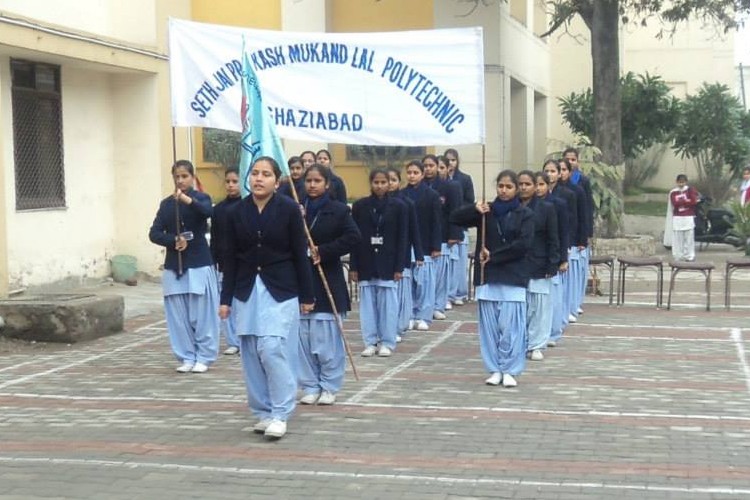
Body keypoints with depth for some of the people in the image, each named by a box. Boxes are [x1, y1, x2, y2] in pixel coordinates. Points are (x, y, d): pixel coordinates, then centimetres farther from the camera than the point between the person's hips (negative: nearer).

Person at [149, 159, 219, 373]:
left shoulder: (200, 197, -2)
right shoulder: (166, 203, 8)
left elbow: (208, 211, -26)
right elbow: (154, 233, 2)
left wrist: (188, 200, -45)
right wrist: (174, 240, -16)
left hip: (199, 264, -3)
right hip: (174, 266, 4)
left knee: (202, 315, -1)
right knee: (179, 316, 5)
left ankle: (203, 357, 8)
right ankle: (187, 357, 14)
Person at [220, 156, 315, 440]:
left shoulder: (289, 210, -6)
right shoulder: (237, 212, 2)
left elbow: (300, 255, -2)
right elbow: (230, 258, 6)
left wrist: (306, 296, -1)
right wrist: (226, 299, 4)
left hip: (280, 291, -4)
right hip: (247, 291, 4)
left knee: (273, 349, -13)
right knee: (252, 354, 6)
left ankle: (279, 414, -2)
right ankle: (263, 412, 17)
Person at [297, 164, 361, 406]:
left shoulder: (339, 210, -1)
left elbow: (353, 237, -11)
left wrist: (323, 251, -15)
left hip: (327, 282, -3)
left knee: (327, 338, -2)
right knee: (303, 338, 4)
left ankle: (329, 386, 11)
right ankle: (310, 386, 15)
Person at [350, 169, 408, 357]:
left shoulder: (398, 206, 0)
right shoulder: (360, 206, 3)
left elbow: (402, 239, 0)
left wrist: (399, 267, -5)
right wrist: (353, 266, 0)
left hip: (388, 263, -1)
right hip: (366, 264, 1)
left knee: (388, 304, 0)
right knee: (367, 304, 4)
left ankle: (387, 343, 9)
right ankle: (370, 342, 13)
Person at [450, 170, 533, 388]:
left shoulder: (525, 214, 1)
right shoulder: (486, 211, 9)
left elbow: (524, 244, -11)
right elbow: (455, 218, 3)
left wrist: (493, 256, -12)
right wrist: (475, 210, -16)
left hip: (513, 277, -3)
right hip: (487, 276, 3)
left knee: (510, 326, -4)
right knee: (490, 325, 5)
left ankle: (510, 370, 6)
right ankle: (495, 369, 13)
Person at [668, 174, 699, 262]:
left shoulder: (690, 190, 4)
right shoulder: (673, 192, 5)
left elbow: (694, 201, -8)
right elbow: (674, 203, -9)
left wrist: (681, 202, -9)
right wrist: (687, 201, -9)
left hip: (688, 217, -1)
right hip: (677, 218, 1)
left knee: (689, 237, 0)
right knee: (677, 238, 0)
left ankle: (690, 256, 4)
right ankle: (678, 256, 6)